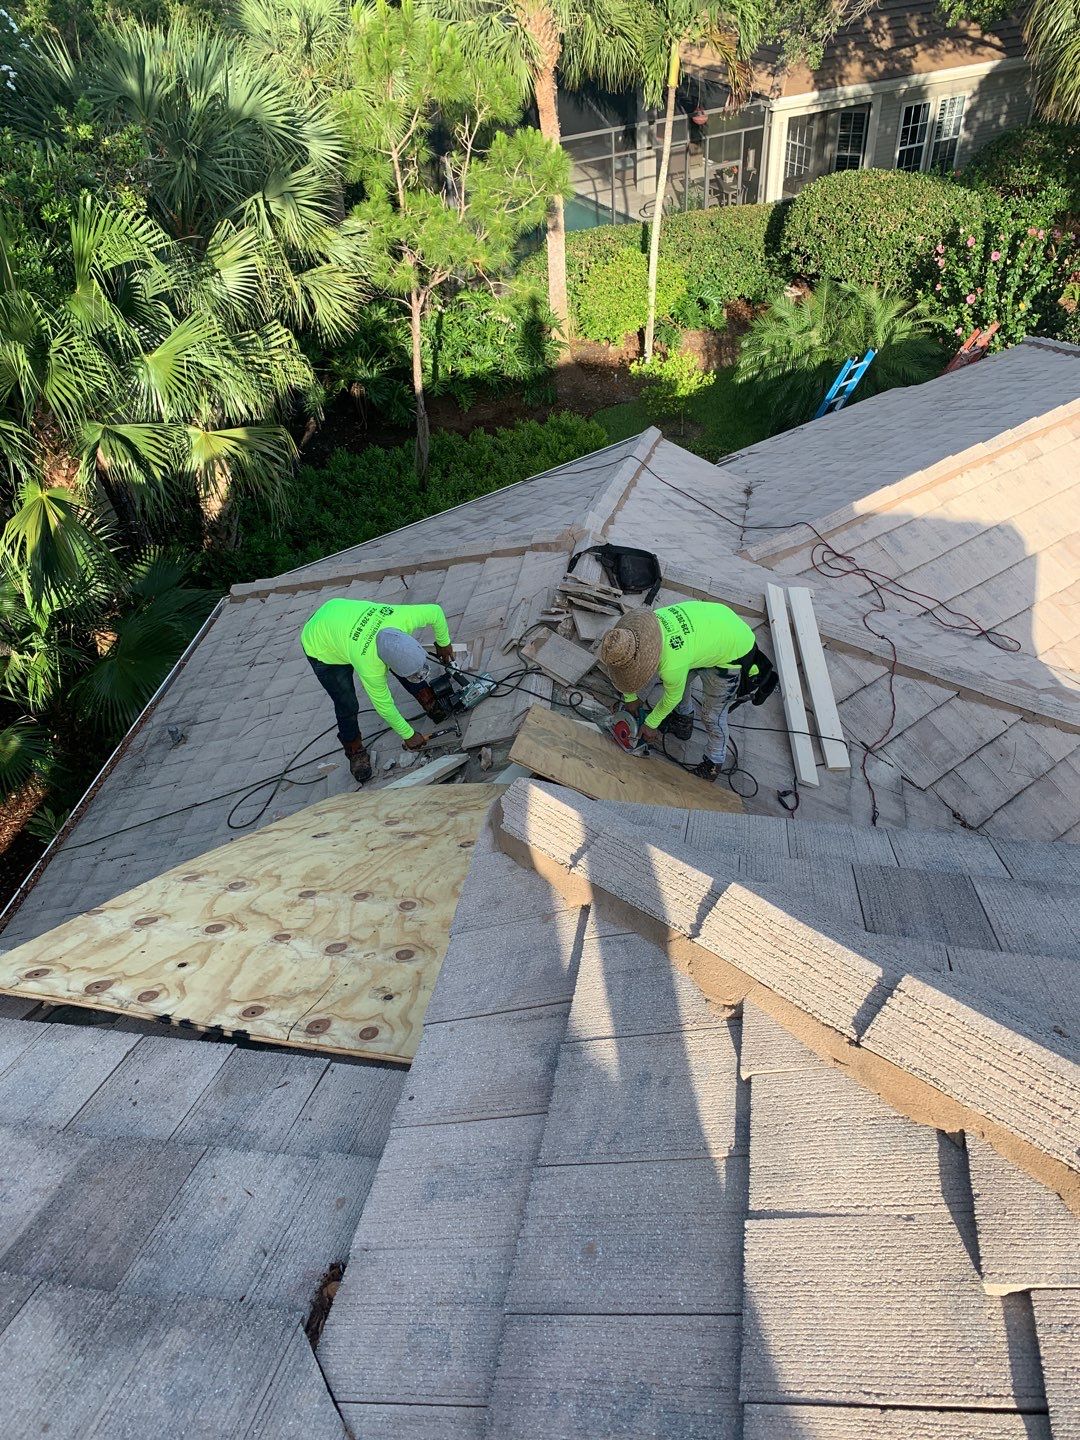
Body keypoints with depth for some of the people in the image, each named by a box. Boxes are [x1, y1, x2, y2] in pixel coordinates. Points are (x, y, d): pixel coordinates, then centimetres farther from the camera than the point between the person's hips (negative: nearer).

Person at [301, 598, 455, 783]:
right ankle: (355, 751, 21)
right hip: (321, 647, -5)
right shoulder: (369, 666, -42)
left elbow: (435, 612, -14)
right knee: (347, 706, -4)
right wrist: (408, 735, -12)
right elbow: (384, 705, -25)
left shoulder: (403, 618, -34)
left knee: (405, 662, 2)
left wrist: (443, 644, -2)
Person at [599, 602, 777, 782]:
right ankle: (683, 720, 48)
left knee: (713, 715, 6)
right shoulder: (642, 623, -21)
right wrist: (629, 697, 10)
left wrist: (650, 724, 0)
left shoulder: (672, 665, -40)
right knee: (678, 678, 22)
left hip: (734, 651, -7)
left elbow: (672, 697, -17)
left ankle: (714, 763, 31)